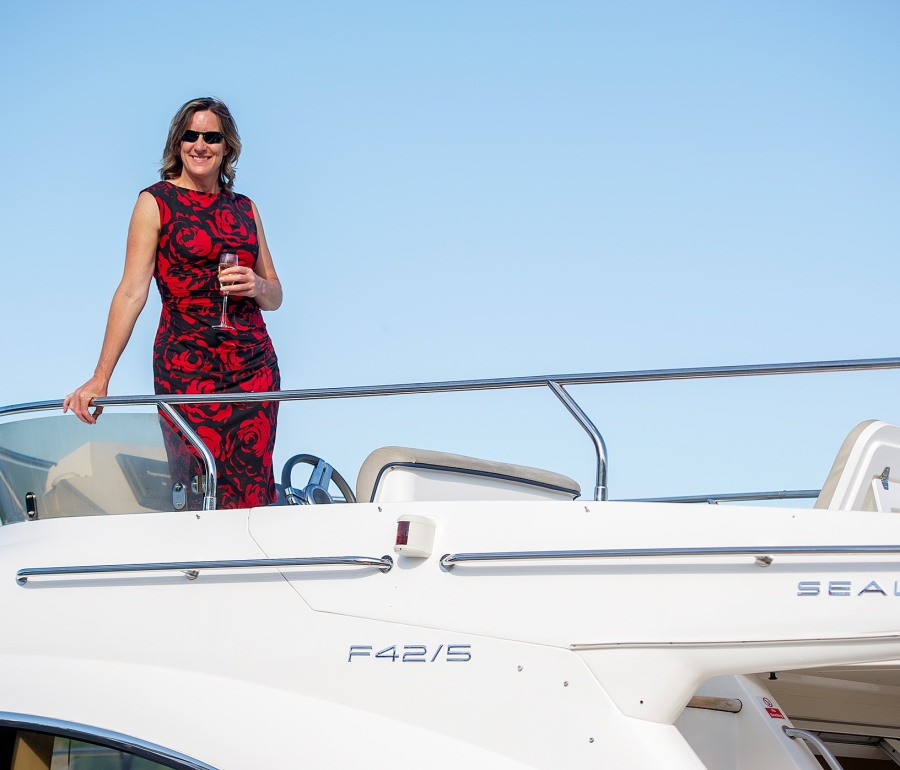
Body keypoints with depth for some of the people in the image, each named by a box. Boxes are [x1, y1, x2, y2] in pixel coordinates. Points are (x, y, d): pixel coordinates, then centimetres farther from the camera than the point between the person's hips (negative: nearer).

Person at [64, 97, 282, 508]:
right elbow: (132, 291, -5)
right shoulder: (156, 202, 2)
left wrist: (256, 286, -4)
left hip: (255, 366, 4)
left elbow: (275, 295, 21)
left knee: (254, 497, -2)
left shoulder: (245, 208, 15)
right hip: (187, 368, -4)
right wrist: (100, 379, -13)